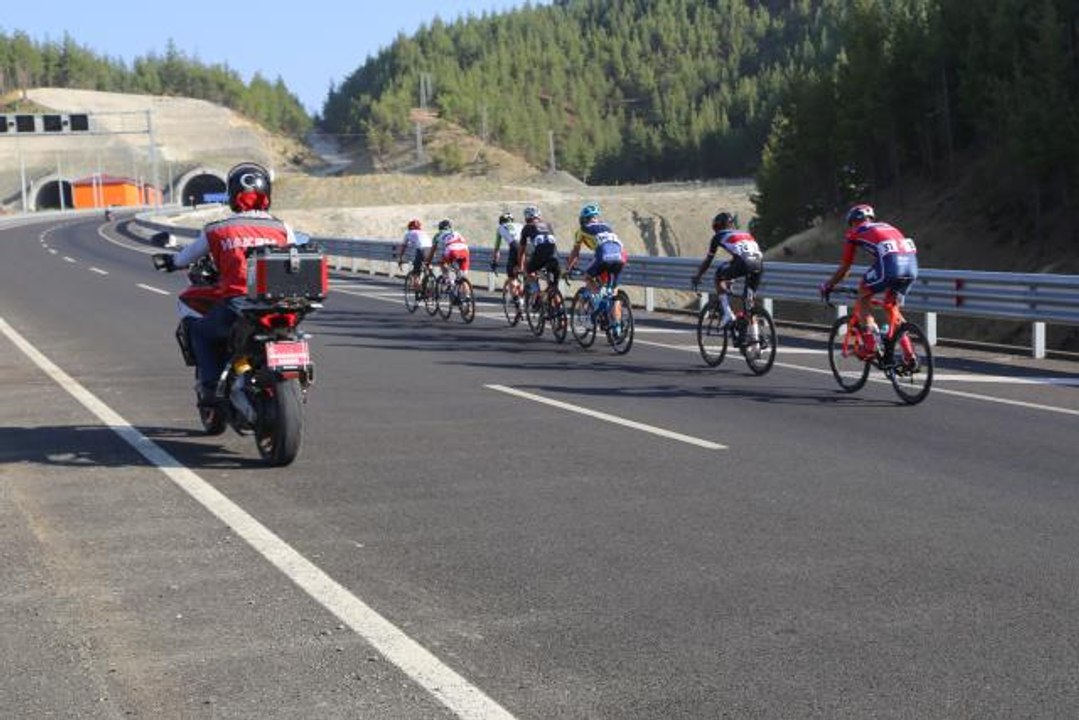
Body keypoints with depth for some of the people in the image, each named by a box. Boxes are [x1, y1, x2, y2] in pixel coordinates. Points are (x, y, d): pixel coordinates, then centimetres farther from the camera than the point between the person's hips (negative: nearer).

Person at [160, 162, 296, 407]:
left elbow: (186, 257, 20)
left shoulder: (216, 230, 5)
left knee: (199, 331, 26)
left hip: (235, 306, -2)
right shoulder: (282, 228, 6)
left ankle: (211, 388, 14)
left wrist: (172, 261, 43)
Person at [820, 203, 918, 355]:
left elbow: (844, 268, 26)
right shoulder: (887, 227, 37)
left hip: (890, 262, -5)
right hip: (912, 264, 5)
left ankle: (871, 343, 3)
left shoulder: (854, 233, 22)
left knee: (863, 297, 17)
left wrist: (827, 285, 41)